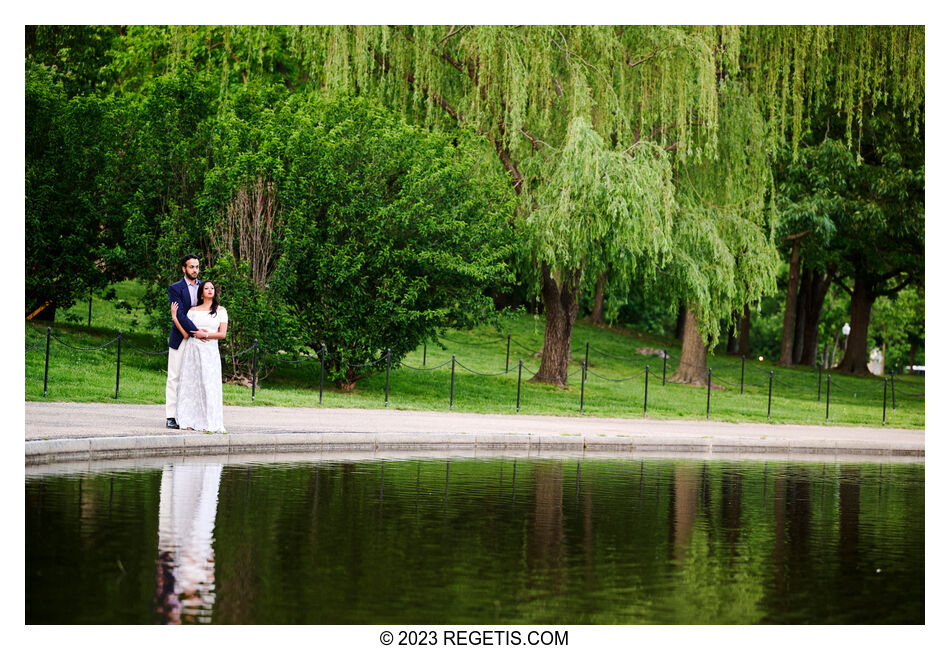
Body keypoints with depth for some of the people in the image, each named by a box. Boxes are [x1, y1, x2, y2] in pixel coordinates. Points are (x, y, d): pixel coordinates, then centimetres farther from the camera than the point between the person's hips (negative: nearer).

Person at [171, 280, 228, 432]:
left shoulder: (221, 311, 8)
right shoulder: (193, 310, 10)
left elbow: (222, 334, 0)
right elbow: (186, 334, 3)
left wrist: (205, 334, -8)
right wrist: (175, 317, -2)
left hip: (210, 351, -1)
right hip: (193, 350, 1)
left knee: (209, 385, -7)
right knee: (191, 384, -2)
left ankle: (210, 423, -5)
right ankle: (190, 421, 2)